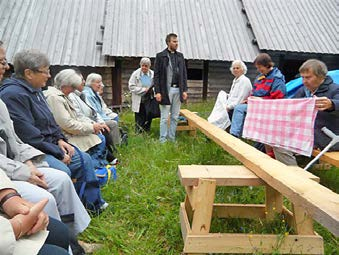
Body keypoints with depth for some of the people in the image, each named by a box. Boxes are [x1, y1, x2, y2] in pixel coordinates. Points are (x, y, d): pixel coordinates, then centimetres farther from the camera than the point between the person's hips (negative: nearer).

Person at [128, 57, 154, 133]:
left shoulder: (153, 74, 0)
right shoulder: (135, 74, -5)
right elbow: (131, 86, -9)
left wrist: (153, 90, -13)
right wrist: (143, 90, -15)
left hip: (149, 101, 2)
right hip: (139, 102, -2)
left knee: (149, 118, 9)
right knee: (140, 120, 4)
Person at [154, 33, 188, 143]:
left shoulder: (180, 56, 12)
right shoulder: (160, 56, -2)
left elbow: (184, 74, 13)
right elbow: (156, 75, -4)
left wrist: (184, 90, 6)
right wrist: (157, 91, -11)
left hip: (178, 90, 5)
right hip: (166, 90, -5)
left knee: (175, 117, 9)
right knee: (164, 117, 0)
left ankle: (172, 138, 19)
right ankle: (163, 140, 9)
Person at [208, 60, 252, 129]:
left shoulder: (244, 81, -11)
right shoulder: (235, 80, 18)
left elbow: (240, 99, -18)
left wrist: (229, 107, -19)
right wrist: (227, 96, 8)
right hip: (231, 107, 9)